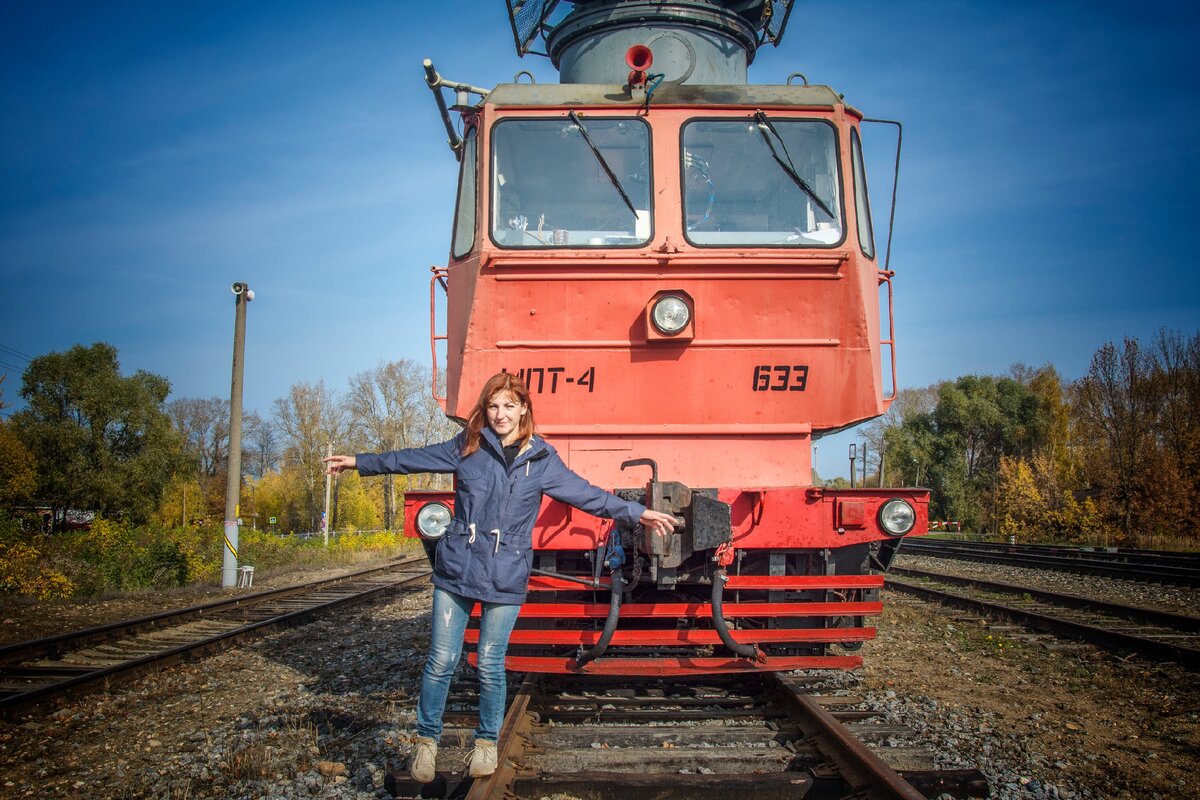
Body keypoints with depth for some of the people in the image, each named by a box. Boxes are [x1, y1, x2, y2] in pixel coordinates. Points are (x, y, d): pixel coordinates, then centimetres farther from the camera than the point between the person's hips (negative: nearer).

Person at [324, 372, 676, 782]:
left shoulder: (541, 459, 2)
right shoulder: (467, 445, 3)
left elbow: (586, 494, 3)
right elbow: (413, 458, 10)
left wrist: (636, 513, -2)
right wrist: (360, 462, 12)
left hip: (505, 579, 0)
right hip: (456, 570, 1)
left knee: (490, 664, 6)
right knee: (441, 660, 3)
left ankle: (487, 742, 27)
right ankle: (426, 740, 23)